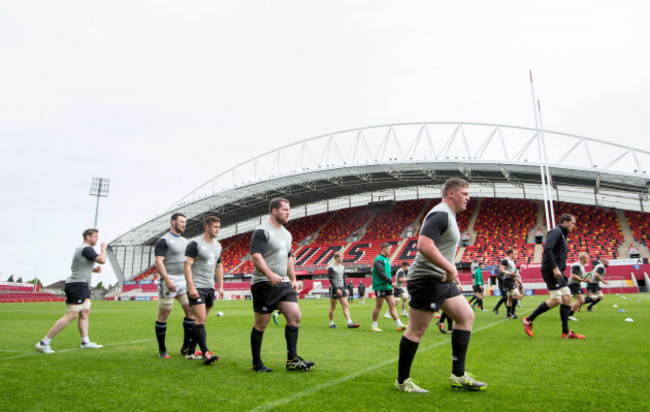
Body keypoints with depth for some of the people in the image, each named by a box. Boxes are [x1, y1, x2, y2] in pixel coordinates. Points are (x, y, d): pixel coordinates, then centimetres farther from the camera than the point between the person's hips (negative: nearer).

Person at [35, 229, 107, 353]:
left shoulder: (80, 249, 19)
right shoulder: (86, 249, -13)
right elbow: (102, 260, -22)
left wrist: (93, 270, 16)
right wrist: (103, 248, -3)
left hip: (82, 287, 11)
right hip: (77, 285, -11)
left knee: (85, 313, 11)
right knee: (70, 316, -10)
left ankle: (85, 342, 16)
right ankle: (43, 343, -4)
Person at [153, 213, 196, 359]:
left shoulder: (184, 241, 17)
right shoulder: (164, 240, -7)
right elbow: (159, 262, -15)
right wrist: (168, 280, -24)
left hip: (183, 281, 8)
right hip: (169, 282, -7)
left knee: (191, 311, 3)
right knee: (163, 315, 1)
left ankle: (186, 348, 13)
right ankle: (162, 350, 15)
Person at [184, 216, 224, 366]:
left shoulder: (218, 246, 15)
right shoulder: (195, 243, -7)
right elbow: (187, 265, -12)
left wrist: (221, 286, 16)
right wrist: (191, 287, -20)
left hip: (210, 287, 7)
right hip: (197, 287, -7)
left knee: (201, 320, 10)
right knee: (200, 319, -13)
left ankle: (190, 350, 23)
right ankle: (206, 353, -16)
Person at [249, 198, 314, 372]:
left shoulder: (286, 233, 17)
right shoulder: (262, 231, -10)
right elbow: (255, 256, -20)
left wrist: (293, 279, 19)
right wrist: (270, 275, -31)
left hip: (284, 284, 8)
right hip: (264, 284, -8)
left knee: (295, 316, -1)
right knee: (261, 324, 2)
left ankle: (292, 360, 8)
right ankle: (256, 363, 17)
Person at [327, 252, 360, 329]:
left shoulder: (342, 267, 13)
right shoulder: (331, 268, -10)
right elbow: (331, 280, -16)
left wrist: (345, 289, 15)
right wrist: (337, 289, -22)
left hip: (341, 288, 6)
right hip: (334, 288, -6)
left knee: (345, 305, -2)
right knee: (333, 307, 3)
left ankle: (349, 323, -7)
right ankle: (331, 323, 15)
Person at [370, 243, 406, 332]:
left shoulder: (387, 259, 17)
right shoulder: (379, 259, -11)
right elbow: (381, 273, -20)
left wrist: (390, 284, 17)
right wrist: (391, 282, -23)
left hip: (387, 286, 9)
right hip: (380, 286, -9)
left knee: (392, 305, 5)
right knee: (378, 306, -1)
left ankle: (399, 325, 4)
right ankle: (374, 326, 10)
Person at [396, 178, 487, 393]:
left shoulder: (448, 215, 18)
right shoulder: (441, 214, -16)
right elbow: (423, 245, -29)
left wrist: (450, 270, 18)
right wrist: (450, 268, -23)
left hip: (442, 280, 11)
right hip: (427, 279, -11)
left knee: (466, 316, 11)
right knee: (417, 329, -2)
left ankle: (458, 375, 18)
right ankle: (402, 381, 12)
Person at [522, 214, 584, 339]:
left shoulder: (562, 235, 23)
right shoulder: (556, 231, -8)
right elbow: (547, 249, -22)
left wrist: (560, 269, 17)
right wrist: (555, 268, -25)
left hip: (557, 271, 10)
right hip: (550, 270, -10)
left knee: (566, 298, 4)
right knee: (556, 299, -10)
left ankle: (566, 332, 8)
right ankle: (528, 320, 0)